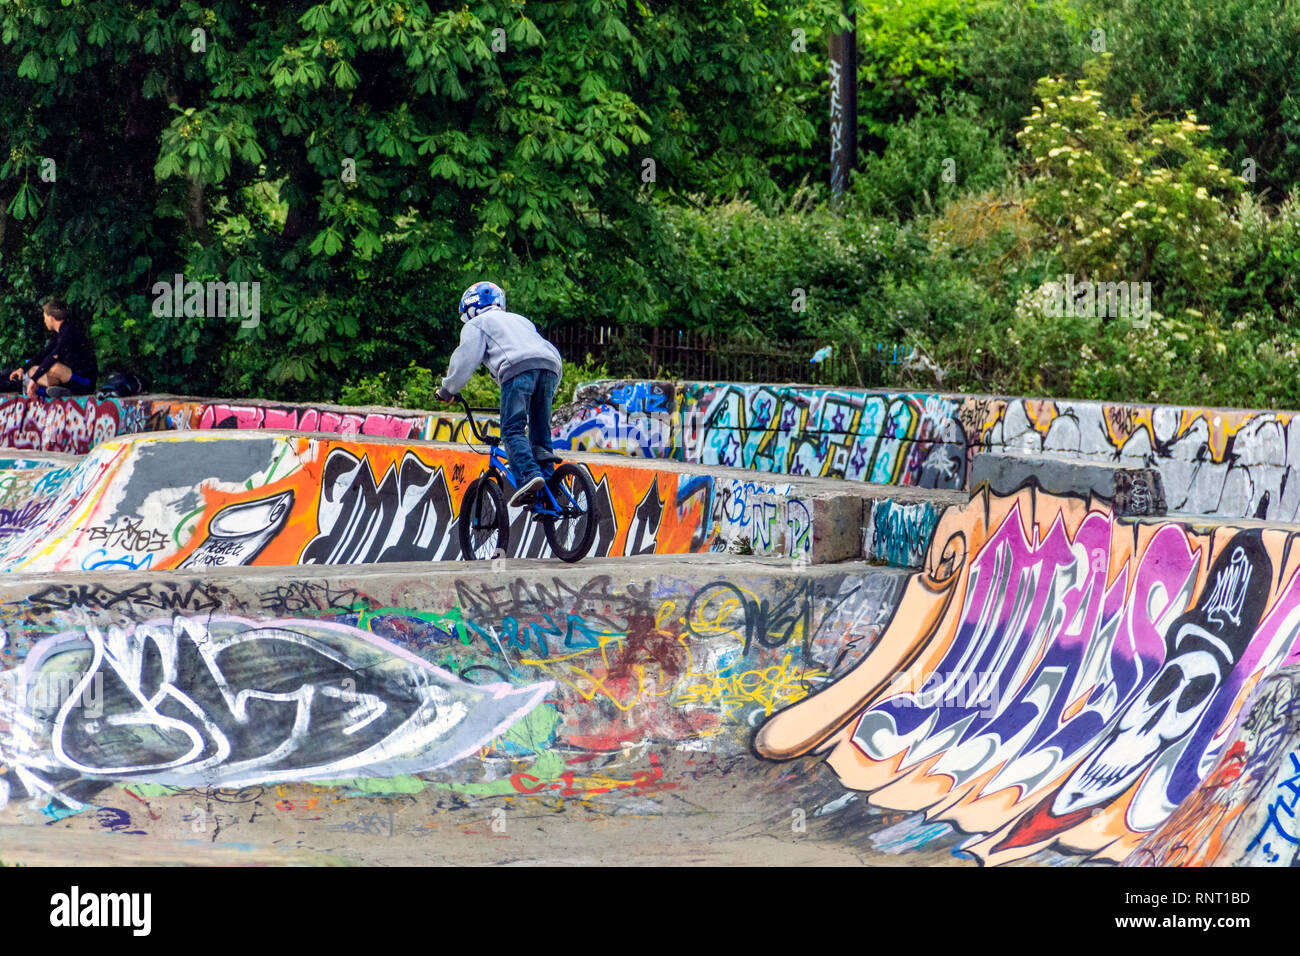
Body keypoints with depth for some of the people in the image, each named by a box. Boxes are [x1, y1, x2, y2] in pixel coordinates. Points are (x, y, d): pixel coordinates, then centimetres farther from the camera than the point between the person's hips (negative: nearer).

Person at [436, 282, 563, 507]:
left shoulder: (476, 324, 22)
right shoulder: (519, 320, 41)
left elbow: (465, 358, 11)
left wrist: (447, 390, 20)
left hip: (518, 367, -6)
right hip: (551, 365, 6)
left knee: (512, 430, -9)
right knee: (540, 431, 12)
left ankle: (529, 475, -31)